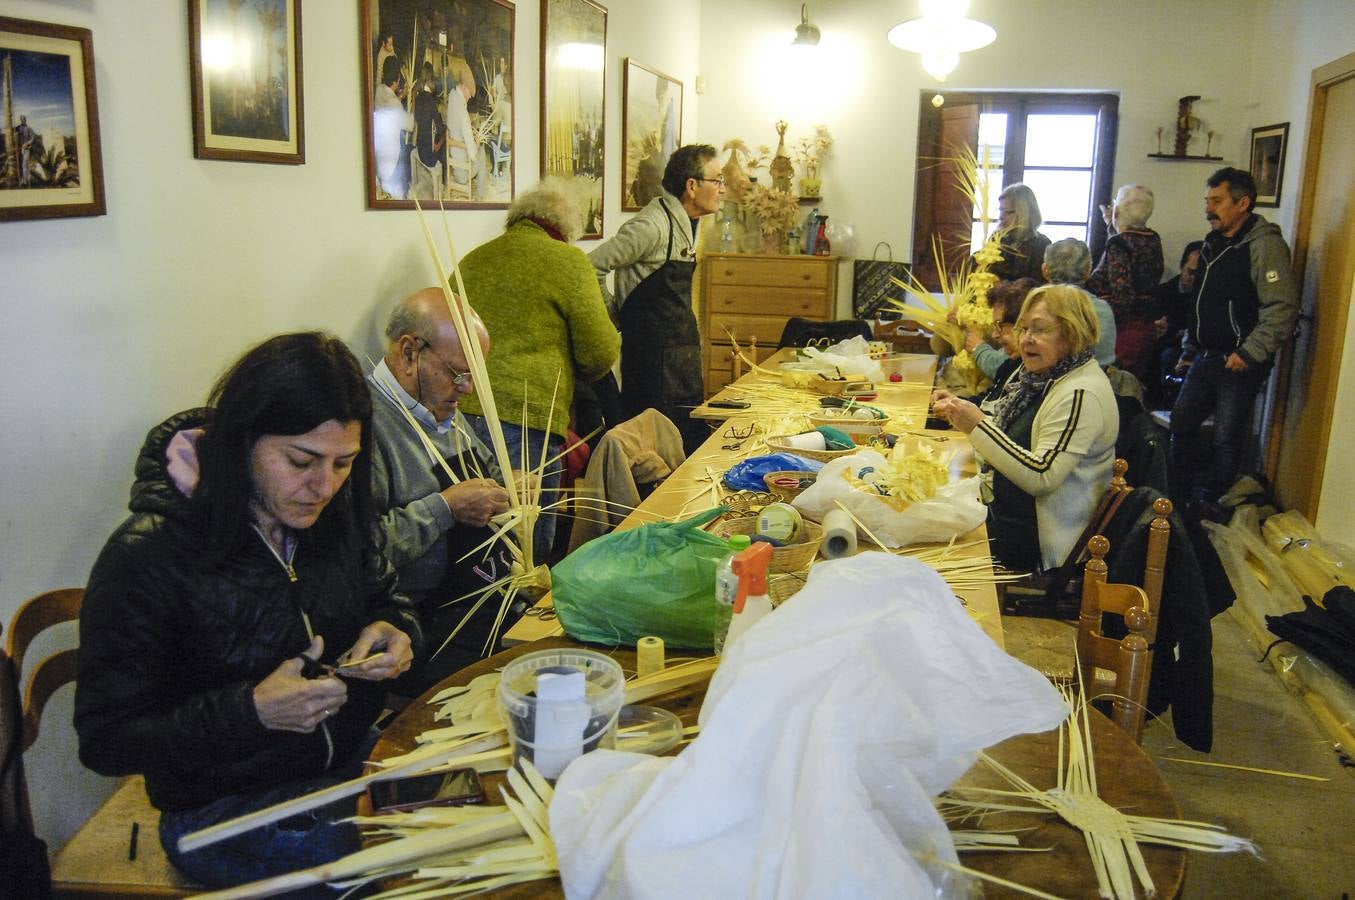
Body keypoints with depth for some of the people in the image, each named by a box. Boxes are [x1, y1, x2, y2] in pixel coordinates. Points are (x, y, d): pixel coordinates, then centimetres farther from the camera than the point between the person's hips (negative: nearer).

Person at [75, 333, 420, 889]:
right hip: (227, 812, -6)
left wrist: (394, 633, -12)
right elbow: (105, 742, -15)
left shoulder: (330, 512, -3)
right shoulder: (146, 559, -21)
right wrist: (251, 711, -29)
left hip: (353, 758, 6)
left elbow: (386, 599, 13)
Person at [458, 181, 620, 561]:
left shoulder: (471, 260, 16)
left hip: (462, 412, 6)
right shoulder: (566, 260, 1)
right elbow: (601, 354, 1)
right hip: (525, 419, -5)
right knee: (530, 548, 3)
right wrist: (567, 371, 21)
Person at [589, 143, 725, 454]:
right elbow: (592, 267, -19)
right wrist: (616, 313, -9)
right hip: (654, 350, -9)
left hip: (683, 348, 9)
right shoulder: (652, 226, -18)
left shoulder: (685, 222, 12)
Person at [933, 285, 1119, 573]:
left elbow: (1041, 476, -27)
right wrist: (961, 412, 0)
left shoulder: (1080, 395, -22)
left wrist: (978, 427, -28)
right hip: (1008, 511, 8)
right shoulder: (1041, 375, 7)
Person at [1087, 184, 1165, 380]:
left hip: (1121, 329, -8)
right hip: (1145, 326, 8)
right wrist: (1112, 225, 35)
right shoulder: (1153, 240, 8)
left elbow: (1121, 296, -21)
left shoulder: (1118, 244, -15)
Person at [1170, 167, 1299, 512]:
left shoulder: (1265, 245, -15)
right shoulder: (1214, 244, 14)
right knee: (1181, 423, 12)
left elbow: (1282, 308, -22)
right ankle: (1182, 495, 26)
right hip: (1205, 359, 9)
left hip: (1239, 364, -9)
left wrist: (1249, 354, -22)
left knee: (1227, 439, -1)